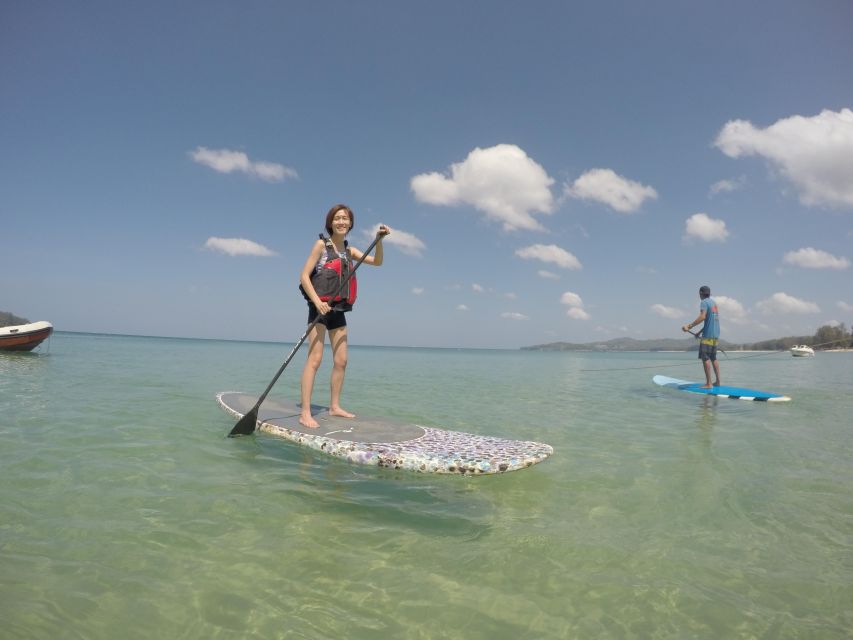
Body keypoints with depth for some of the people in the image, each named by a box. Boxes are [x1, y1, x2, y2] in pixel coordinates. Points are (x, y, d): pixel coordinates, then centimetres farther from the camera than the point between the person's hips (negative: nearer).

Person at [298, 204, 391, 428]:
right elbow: (304, 276, -11)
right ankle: (305, 413, -15)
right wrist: (317, 301, -23)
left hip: (338, 309, 7)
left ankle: (335, 406, 20)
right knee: (315, 359, -15)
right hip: (319, 307, -7)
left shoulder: (349, 250, 14)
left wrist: (379, 240, -5)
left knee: (341, 360, 8)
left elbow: (377, 262, 10)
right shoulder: (321, 245, -4)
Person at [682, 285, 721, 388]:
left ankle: (708, 384, -9)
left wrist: (689, 326, -25)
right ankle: (718, 381, 17)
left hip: (708, 334, -9)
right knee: (713, 358, 15)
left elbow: (702, 317, -23)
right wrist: (700, 332, 28)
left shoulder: (704, 302, -8)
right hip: (715, 334, 9)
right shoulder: (713, 302, 19)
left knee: (705, 358, -7)